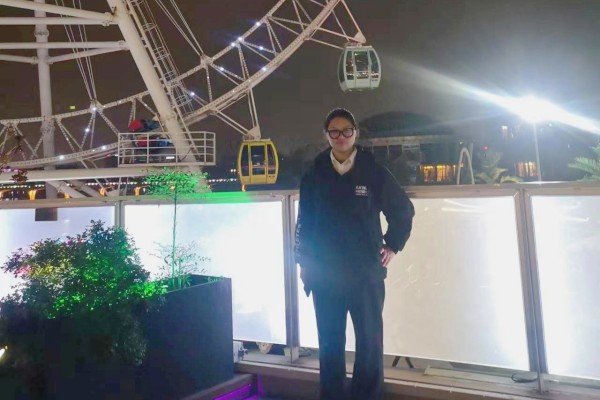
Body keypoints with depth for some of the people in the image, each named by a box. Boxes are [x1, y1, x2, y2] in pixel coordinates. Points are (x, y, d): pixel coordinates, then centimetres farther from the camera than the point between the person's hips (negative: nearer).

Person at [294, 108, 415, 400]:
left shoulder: (374, 172, -2)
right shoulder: (314, 175, 2)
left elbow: (403, 210, 9)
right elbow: (304, 221, 7)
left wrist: (393, 246, 6)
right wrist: (303, 262, 7)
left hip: (366, 271, -1)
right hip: (325, 272, 1)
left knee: (370, 341, 6)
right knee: (329, 342, 11)